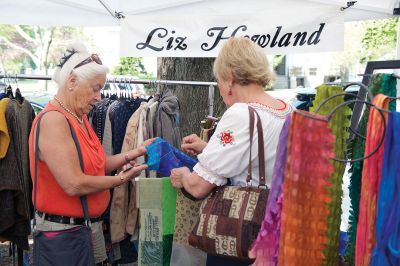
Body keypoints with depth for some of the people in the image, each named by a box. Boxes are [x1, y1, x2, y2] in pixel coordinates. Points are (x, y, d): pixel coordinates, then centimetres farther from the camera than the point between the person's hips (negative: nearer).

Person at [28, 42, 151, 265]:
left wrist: (135, 153, 0)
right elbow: (74, 184, -25)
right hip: (64, 230, -8)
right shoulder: (53, 120, -20)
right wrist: (122, 178, -13)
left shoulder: (80, 118, 9)